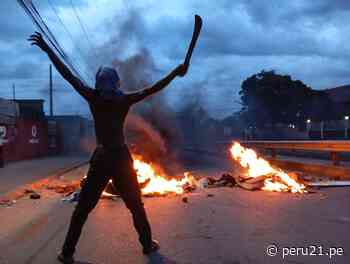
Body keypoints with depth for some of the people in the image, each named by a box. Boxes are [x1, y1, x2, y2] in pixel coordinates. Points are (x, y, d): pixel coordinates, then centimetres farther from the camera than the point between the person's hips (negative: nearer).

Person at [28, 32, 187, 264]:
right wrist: (176, 73, -4)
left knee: (82, 208, 10)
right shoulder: (125, 100, -6)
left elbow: (69, 75, -2)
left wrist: (47, 49, 4)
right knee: (135, 205, 14)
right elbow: (153, 89, -7)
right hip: (121, 157, 0)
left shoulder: (93, 98, -4)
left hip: (101, 158, 0)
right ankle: (148, 244, 24)